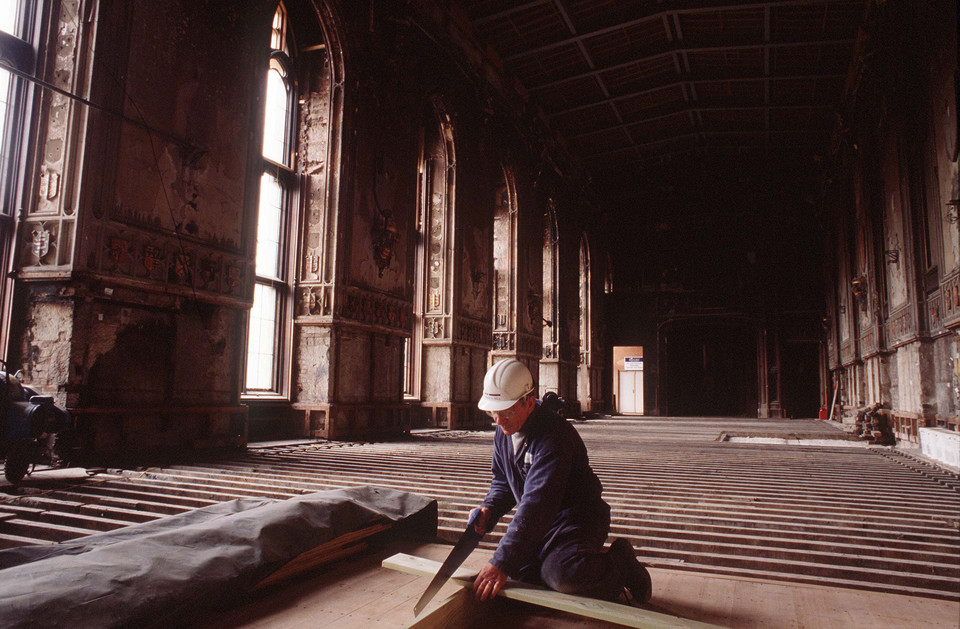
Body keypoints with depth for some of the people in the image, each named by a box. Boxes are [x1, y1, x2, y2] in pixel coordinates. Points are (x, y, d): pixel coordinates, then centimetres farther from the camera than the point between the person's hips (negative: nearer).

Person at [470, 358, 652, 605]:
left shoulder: (553, 436, -28)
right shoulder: (503, 432, 0)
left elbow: (537, 504, -35)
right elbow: (502, 482, 14)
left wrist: (501, 563, -38)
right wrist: (489, 508, -10)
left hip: (578, 517, -8)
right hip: (542, 522, 8)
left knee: (561, 574, -32)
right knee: (518, 568, -12)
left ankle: (620, 562, -1)